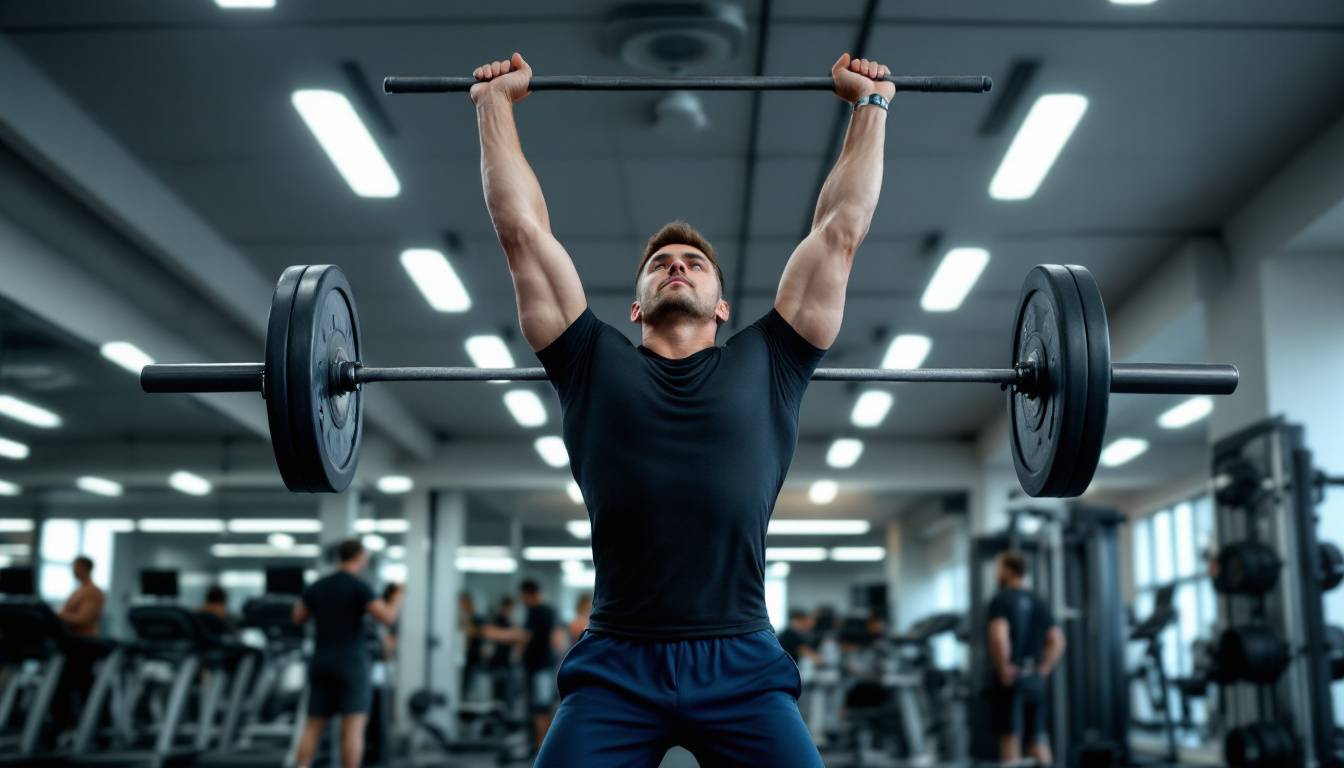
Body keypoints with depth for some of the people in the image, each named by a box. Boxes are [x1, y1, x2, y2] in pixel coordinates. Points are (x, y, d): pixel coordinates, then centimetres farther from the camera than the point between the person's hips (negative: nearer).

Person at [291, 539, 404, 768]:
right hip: (351, 662, -6)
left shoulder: (316, 587, 10)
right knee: (353, 726, -5)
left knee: (313, 727, 8)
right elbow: (388, 618, -16)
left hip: (321, 662, 6)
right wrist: (398, 597, 2)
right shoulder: (360, 587, -8)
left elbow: (298, 618, 22)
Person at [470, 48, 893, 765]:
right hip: (614, 666, 0)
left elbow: (840, 229, 19)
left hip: (742, 665, 0)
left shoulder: (766, 365, 15)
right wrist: (494, 104, 24)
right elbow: (523, 228, 18)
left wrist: (870, 105, 25)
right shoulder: (595, 364, 14)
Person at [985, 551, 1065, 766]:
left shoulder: (1001, 599, -8)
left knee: (1010, 738, -4)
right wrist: (1042, 669, 11)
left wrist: (1003, 669, -15)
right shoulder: (1039, 602, 14)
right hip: (1035, 681, 6)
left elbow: (998, 636, -23)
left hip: (1011, 679, -6)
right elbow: (1057, 641, 11)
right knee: (1038, 740, 9)